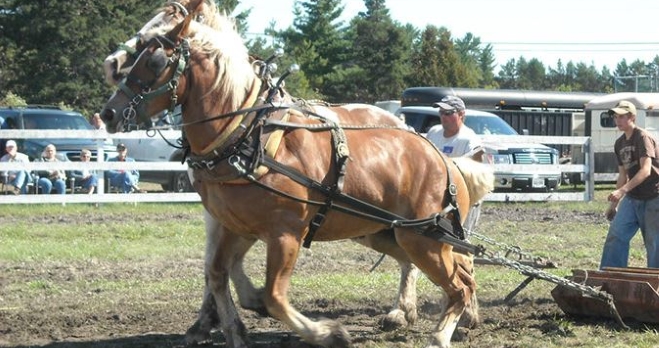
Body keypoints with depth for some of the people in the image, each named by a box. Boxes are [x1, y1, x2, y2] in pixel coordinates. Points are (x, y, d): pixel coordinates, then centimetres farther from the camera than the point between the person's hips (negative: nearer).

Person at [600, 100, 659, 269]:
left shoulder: (643, 137, -14)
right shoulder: (619, 144, 11)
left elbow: (645, 170, -25)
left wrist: (622, 191, -34)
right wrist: (614, 204, 17)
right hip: (632, 198, 7)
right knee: (616, 234, -3)